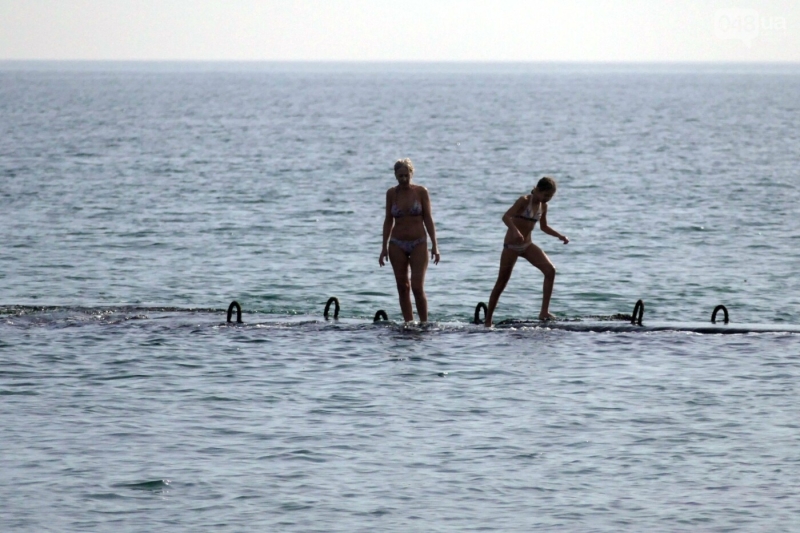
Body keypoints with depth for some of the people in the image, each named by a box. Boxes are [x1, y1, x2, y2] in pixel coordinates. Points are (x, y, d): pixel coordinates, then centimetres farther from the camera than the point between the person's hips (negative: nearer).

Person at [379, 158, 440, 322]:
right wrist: (384, 247, 6)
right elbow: (388, 221, 8)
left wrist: (434, 245, -4)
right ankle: (408, 323, 9)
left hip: (418, 244, -3)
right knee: (402, 287, 4)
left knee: (418, 288, -10)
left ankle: (424, 324, 0)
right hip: (397, 245, 3)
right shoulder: (391, 193, 2)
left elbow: (428, 219, -1)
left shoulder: (421, 192, -4)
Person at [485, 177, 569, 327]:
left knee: (550, 270, -14)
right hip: (512, 245, -6)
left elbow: (544, 227, 21)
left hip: (527, 246, 6)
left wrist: (560, 236, 7)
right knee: (502, 282, 0)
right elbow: (506, 216, -28)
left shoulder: (543, 206, 5)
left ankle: (544, 312, -13)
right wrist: (515, 230, -45)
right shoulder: (524, 201, -16)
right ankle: (488, 320, 11)